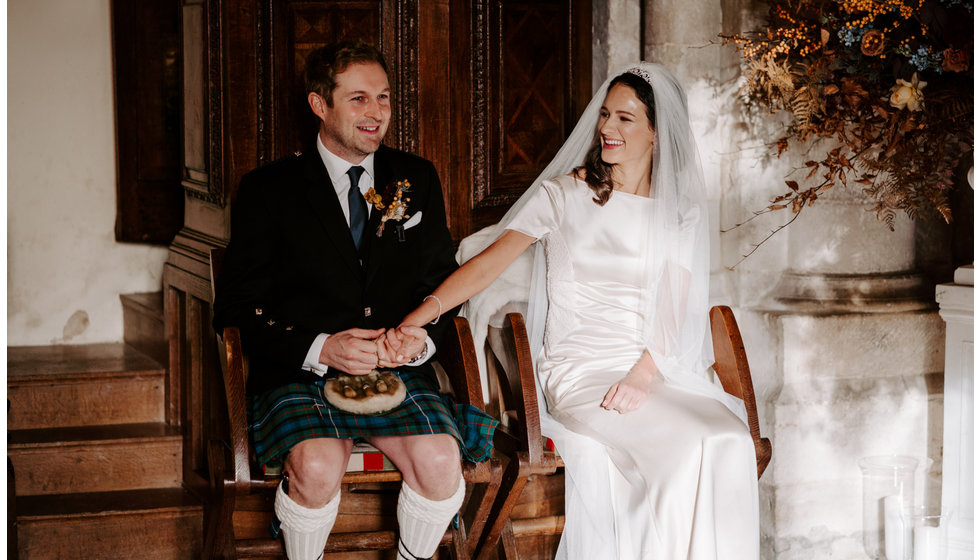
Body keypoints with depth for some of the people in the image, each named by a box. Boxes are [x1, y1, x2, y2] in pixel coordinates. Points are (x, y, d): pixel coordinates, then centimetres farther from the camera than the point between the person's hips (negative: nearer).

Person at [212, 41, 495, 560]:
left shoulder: (417, 179, 13)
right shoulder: (267, 190, 3)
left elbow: (442, 280, 18)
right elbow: (239, 309, 0)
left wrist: (420, 336, -5)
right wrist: (321, 348, -16)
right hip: (298, 376, -2)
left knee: (440, 460, -26)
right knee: (317, 468, -32)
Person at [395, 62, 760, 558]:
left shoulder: (683, 214, 14)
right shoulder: (562, 196, 7)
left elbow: (673, 311, 5)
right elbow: (488, 262, -5)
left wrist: (641, 377, -14)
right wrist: (417, 318, -19)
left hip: (659, 368, 3)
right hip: (578, 371, -3)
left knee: (728, 444, -29)